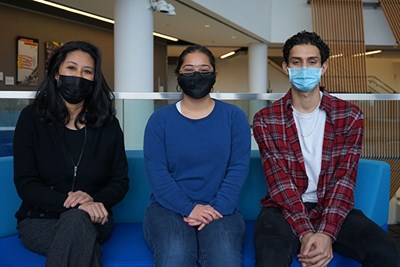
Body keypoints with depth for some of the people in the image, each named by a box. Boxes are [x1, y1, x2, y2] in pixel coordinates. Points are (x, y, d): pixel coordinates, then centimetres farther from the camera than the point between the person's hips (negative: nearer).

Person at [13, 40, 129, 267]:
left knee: (76, 221, -33)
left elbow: (120, 181, 4)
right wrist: (70, 203, -23)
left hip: (95, 220, 2)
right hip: (40, 219, -1)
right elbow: (25, 184, -7)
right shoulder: (32, 118, 0)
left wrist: (94, 201, -18)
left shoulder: (108, 123, 4)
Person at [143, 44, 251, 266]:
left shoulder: (234, 116, 8)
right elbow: (156, 172, -4)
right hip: (169, 206, 0)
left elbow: (238, 167, 0)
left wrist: (218, 208, -14)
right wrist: (189, 208, -16)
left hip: (219, 208, 0)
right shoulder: (160, 119, 6)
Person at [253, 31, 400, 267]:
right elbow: (280, 181, -10)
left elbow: (344, 179, -7)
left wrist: (326, 233, -21)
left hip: (332, 208, 2)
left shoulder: (350, 115, 1)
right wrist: (306, 233, -23)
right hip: (284, 208, -2)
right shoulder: (266, 120, -2)